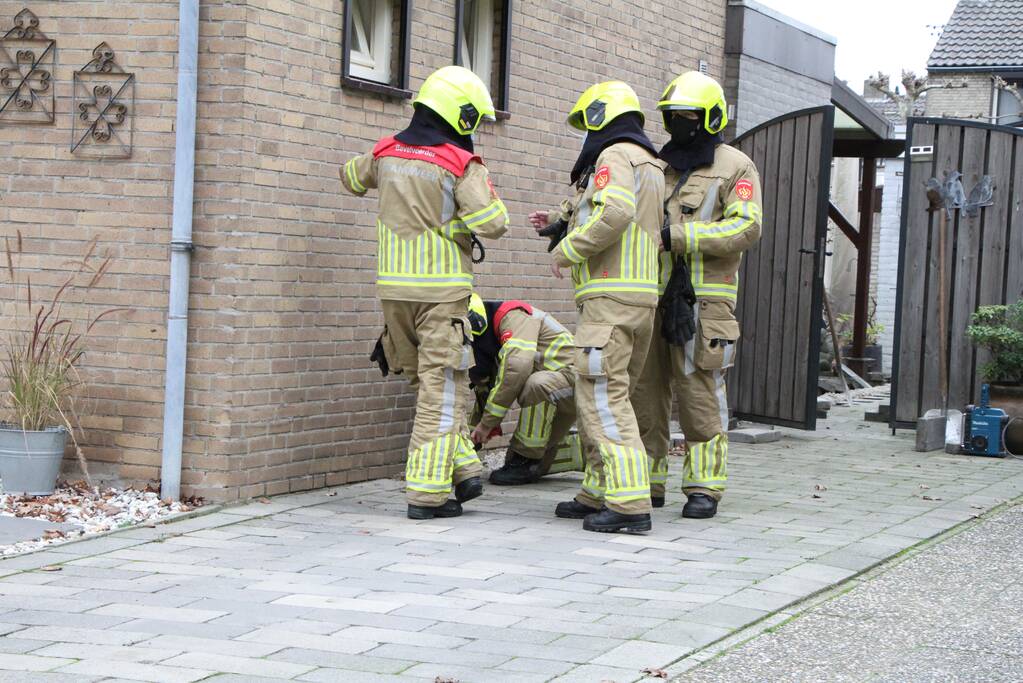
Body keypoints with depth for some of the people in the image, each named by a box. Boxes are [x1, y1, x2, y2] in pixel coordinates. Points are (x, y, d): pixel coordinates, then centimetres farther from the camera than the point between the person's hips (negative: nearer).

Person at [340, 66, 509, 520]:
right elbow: (492, 224, -19)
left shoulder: (386, 154, 7)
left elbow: (351, 177, 27)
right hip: (441, 289, -6)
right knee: (443, 390, 0)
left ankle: (461, 468, 14)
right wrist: (481, 193, 0)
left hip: (393, 287, 6)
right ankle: (427, 492, -2)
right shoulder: (461, 166, -11)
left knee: (425, 383, 17)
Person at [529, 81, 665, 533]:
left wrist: (566, 250, -13)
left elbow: (614, 214, -26)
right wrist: (559, 224, 23)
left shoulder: (614, 156, -8)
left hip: (611, 295, -10)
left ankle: (630, 504, -17)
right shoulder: (651, 166, 24)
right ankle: (598, 493, 20)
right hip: (642, 297, 10)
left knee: (603, 397, -12)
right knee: (605, 396, 16)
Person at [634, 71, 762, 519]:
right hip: (650, 296, 5)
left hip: (701, 300, -5)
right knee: (644, 391, 5)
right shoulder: (658, 166, 18)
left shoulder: (734, 167, 2)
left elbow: (746, 228, -11)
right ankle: (647, 482, 13)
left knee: (701, 397, -5)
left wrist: (678, 236, -18)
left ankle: (704, 486, 2)